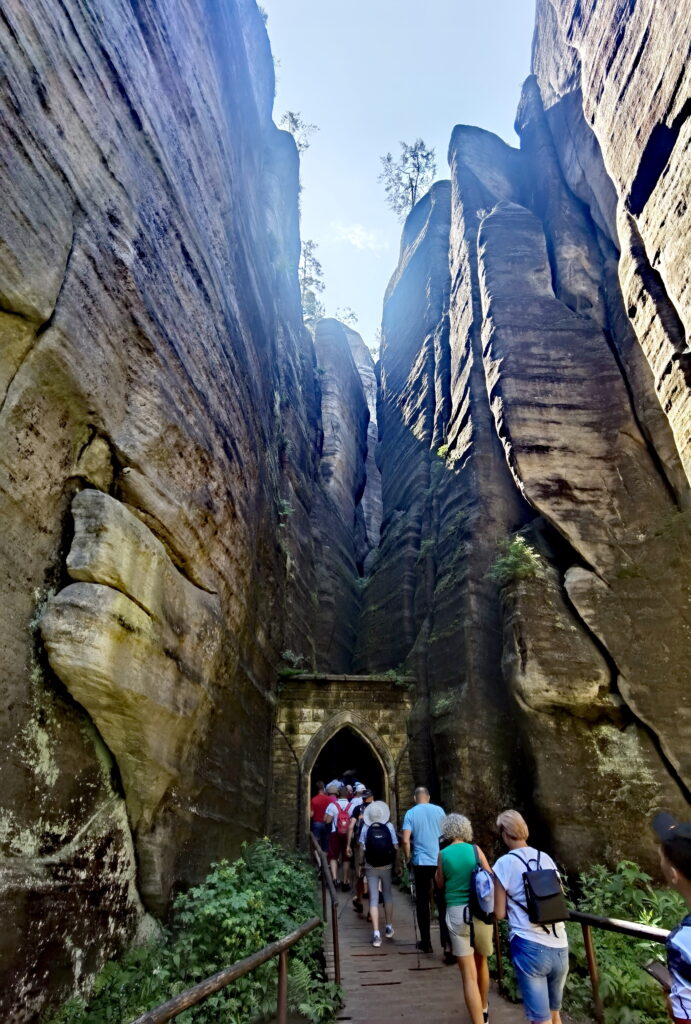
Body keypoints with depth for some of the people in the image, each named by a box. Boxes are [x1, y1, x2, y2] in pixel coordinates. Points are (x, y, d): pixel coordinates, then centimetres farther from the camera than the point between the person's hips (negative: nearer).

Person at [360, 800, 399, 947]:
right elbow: (396, 847, -9)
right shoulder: (389, 827, -11)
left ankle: (376, 934, 0)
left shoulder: (366, 828, -11)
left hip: (371, 868, -1)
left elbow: (362, 848, -11)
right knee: (387, 895, 21)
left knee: (373, 899, 6)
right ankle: (389, 927, 32)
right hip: (387, 867, 1)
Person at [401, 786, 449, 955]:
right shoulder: (439, 810, 0)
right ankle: (447, 942, 5)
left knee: (422, 903, 11)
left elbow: (405, 840, -12)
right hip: (440, 861, 2)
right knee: (443, 902, 10)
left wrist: (408, 857, 5)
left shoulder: (410, 813, -6)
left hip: (421, 862, -1)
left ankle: (426, 942, 18)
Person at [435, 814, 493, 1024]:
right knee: (481, 962, 26)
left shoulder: (443, 855, -4)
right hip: (480, 911, 3)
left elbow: (440, 884, 9)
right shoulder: (475, 850, -4)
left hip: (456, 913, -2)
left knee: (469, 975, 1)